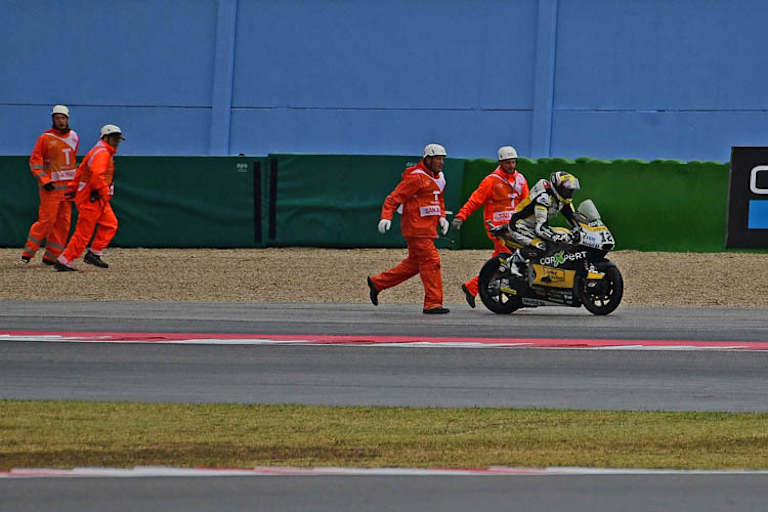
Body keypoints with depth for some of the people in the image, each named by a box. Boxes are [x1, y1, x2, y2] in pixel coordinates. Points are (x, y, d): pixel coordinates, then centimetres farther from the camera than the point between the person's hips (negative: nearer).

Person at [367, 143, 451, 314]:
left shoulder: (439, 177, 16)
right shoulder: (415, 177, -13)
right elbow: (394, 198, -15)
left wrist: (441, 217, 14)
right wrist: (386, 217, -26)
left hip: (427, 228, 10)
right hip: (416, 228, -10)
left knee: (414, 263, 14)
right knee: (431, 261, -11)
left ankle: (377, 283, 26)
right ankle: (433, 303, -8)